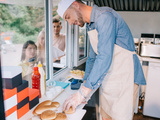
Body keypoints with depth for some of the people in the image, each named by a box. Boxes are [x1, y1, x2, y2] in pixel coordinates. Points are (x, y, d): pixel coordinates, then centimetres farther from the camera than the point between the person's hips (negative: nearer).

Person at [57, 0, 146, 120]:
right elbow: (92, 58, 19)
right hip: (106, 79, 9)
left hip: (124, 77, -9)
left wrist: (83, 92, -24)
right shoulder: (91, 26, 13)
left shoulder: (104, 16, -18)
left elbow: (104, 58, -26)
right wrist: (85, 84, 11)